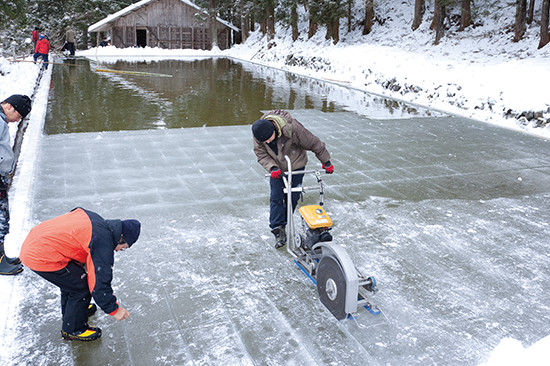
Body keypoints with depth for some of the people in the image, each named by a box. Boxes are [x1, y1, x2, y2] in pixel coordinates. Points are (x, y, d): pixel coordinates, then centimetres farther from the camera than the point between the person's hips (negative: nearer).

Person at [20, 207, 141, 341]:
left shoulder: (95, 219, 8)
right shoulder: (102, 244, -18)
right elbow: (99, 283, -15)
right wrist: (114, 310, -3)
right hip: (42, 257, -10)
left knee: (72, 278, 26)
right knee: (82, 288, 0)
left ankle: (71, 310, 49)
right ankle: (73, 330, 19)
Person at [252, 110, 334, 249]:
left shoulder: (292, 128, -34)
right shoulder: (258, 134, -22)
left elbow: (314, 143, -22)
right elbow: (261, 153, -9)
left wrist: (326, 162, -13)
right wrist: (272, 167, -28)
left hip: (296, 166, -2)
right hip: (277, 169, 2)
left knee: (293, 197, 5)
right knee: (276, 198, -5)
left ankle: (283, 223, 25)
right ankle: (278, 230, 1)